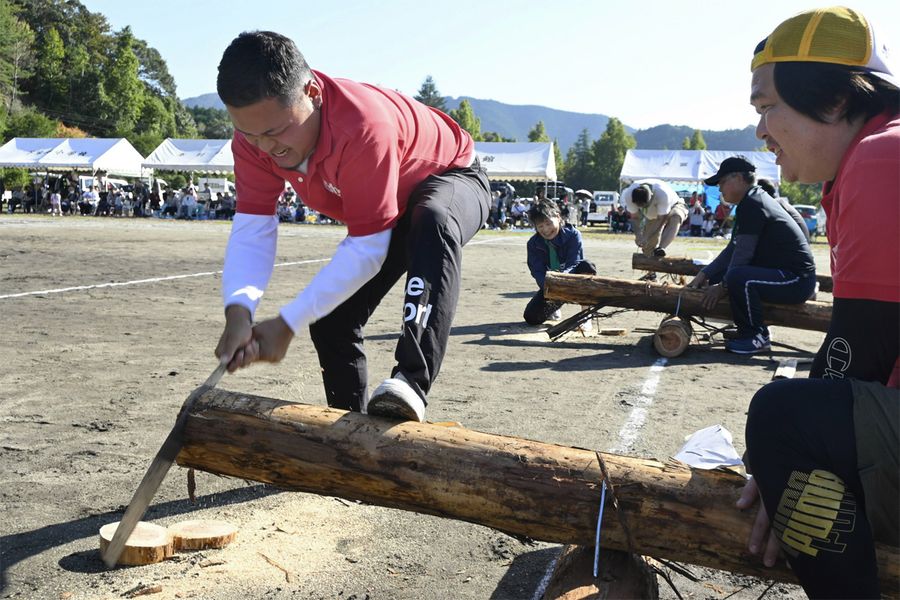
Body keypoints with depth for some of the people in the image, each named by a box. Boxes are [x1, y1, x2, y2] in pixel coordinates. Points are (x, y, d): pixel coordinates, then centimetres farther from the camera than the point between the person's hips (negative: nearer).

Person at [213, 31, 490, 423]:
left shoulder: (362, 125, -41)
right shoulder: (256, 131, -21)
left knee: (431, 224, -43)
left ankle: (412, 382, -47)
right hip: (387, 206, 7)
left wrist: (288, 324, -36)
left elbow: (367, 249, -37)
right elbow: (252, 228, -22)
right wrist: (238, 311, -40)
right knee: (329, 323, -1)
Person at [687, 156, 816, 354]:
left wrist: (723, 286, -8)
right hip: (789, 277, 11)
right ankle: (750, 328, 18)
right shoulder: (753, 201, 15)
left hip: (797, 280, -11)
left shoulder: (751, 204, -17)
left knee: (738, 277, -34)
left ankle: (757, 337, -15)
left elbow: (742, 254, -19)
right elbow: (732, 249, 14)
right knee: (718, 275, 13)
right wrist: (704, 275, 6)